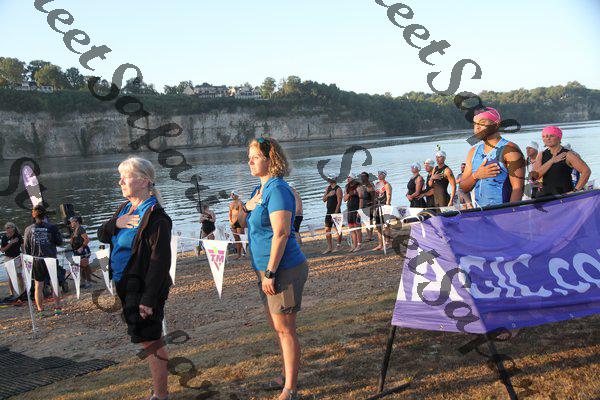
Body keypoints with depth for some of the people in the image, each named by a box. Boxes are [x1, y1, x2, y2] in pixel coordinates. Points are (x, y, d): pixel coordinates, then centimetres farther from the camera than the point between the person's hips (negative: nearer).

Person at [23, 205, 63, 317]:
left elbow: (26, 247, 3)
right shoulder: (51, 227, -9)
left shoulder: (29, 229, -2)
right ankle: (57, 308, 10)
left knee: (38, 286, 9)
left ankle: (40, 310, 10)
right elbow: (60, 242, -3)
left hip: (36, 260, 1)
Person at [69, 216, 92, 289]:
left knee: (85, 267, -4)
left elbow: (87, 239, -21)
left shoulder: (80, 229, -15)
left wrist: (82, 247, -22)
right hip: (77, 252, 9)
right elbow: (73, 241, 26)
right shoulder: (74, 230, 12)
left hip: (83, 251, -9)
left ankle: (89, 282, 3)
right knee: (81, 267, 14)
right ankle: (84, 281, 23)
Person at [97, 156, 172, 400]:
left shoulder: (155, 217, -19)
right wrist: (115, 223, -10)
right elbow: (102, 236, 12)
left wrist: (149, 298, -24)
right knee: (150, 339, 18)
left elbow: (160, 261, -22)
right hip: (126, 287, 9)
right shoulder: (125, 209, 9)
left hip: (144, 289, -9)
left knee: (150, 341, 1)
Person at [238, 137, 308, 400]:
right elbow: (246, 225, 23)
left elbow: (281, 233, -23)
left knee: (284, 328, -2)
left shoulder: (277, 189, -17)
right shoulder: (260, 189, 14)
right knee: (277, 326, 20)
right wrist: (247, 208, 4)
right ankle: (287, 375, 36)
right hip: (266, 270, 10)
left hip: (283, 269, -10)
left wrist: (270, 273, -23)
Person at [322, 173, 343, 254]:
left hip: (336, 212, -7)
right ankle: (329, 247, 10)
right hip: (329, 212, 7)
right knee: (327, 229, 5)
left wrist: (335, 213, -19)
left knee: (338, 229, 1)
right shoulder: (328, 188, 12)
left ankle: (338, 246, 9)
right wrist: (328, 194, -11)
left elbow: (339, 202, -14)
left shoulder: (338, 189, -9)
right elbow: (324, 200, 9)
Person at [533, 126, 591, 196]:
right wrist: (552, 161, -10)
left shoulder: (568, 155, -3)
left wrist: (575, 190, -12)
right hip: (545, 194, 4)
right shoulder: (542, 155, 11)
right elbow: (535, 175, -3)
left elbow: (586, 171, -8)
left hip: (564, 194, -4)